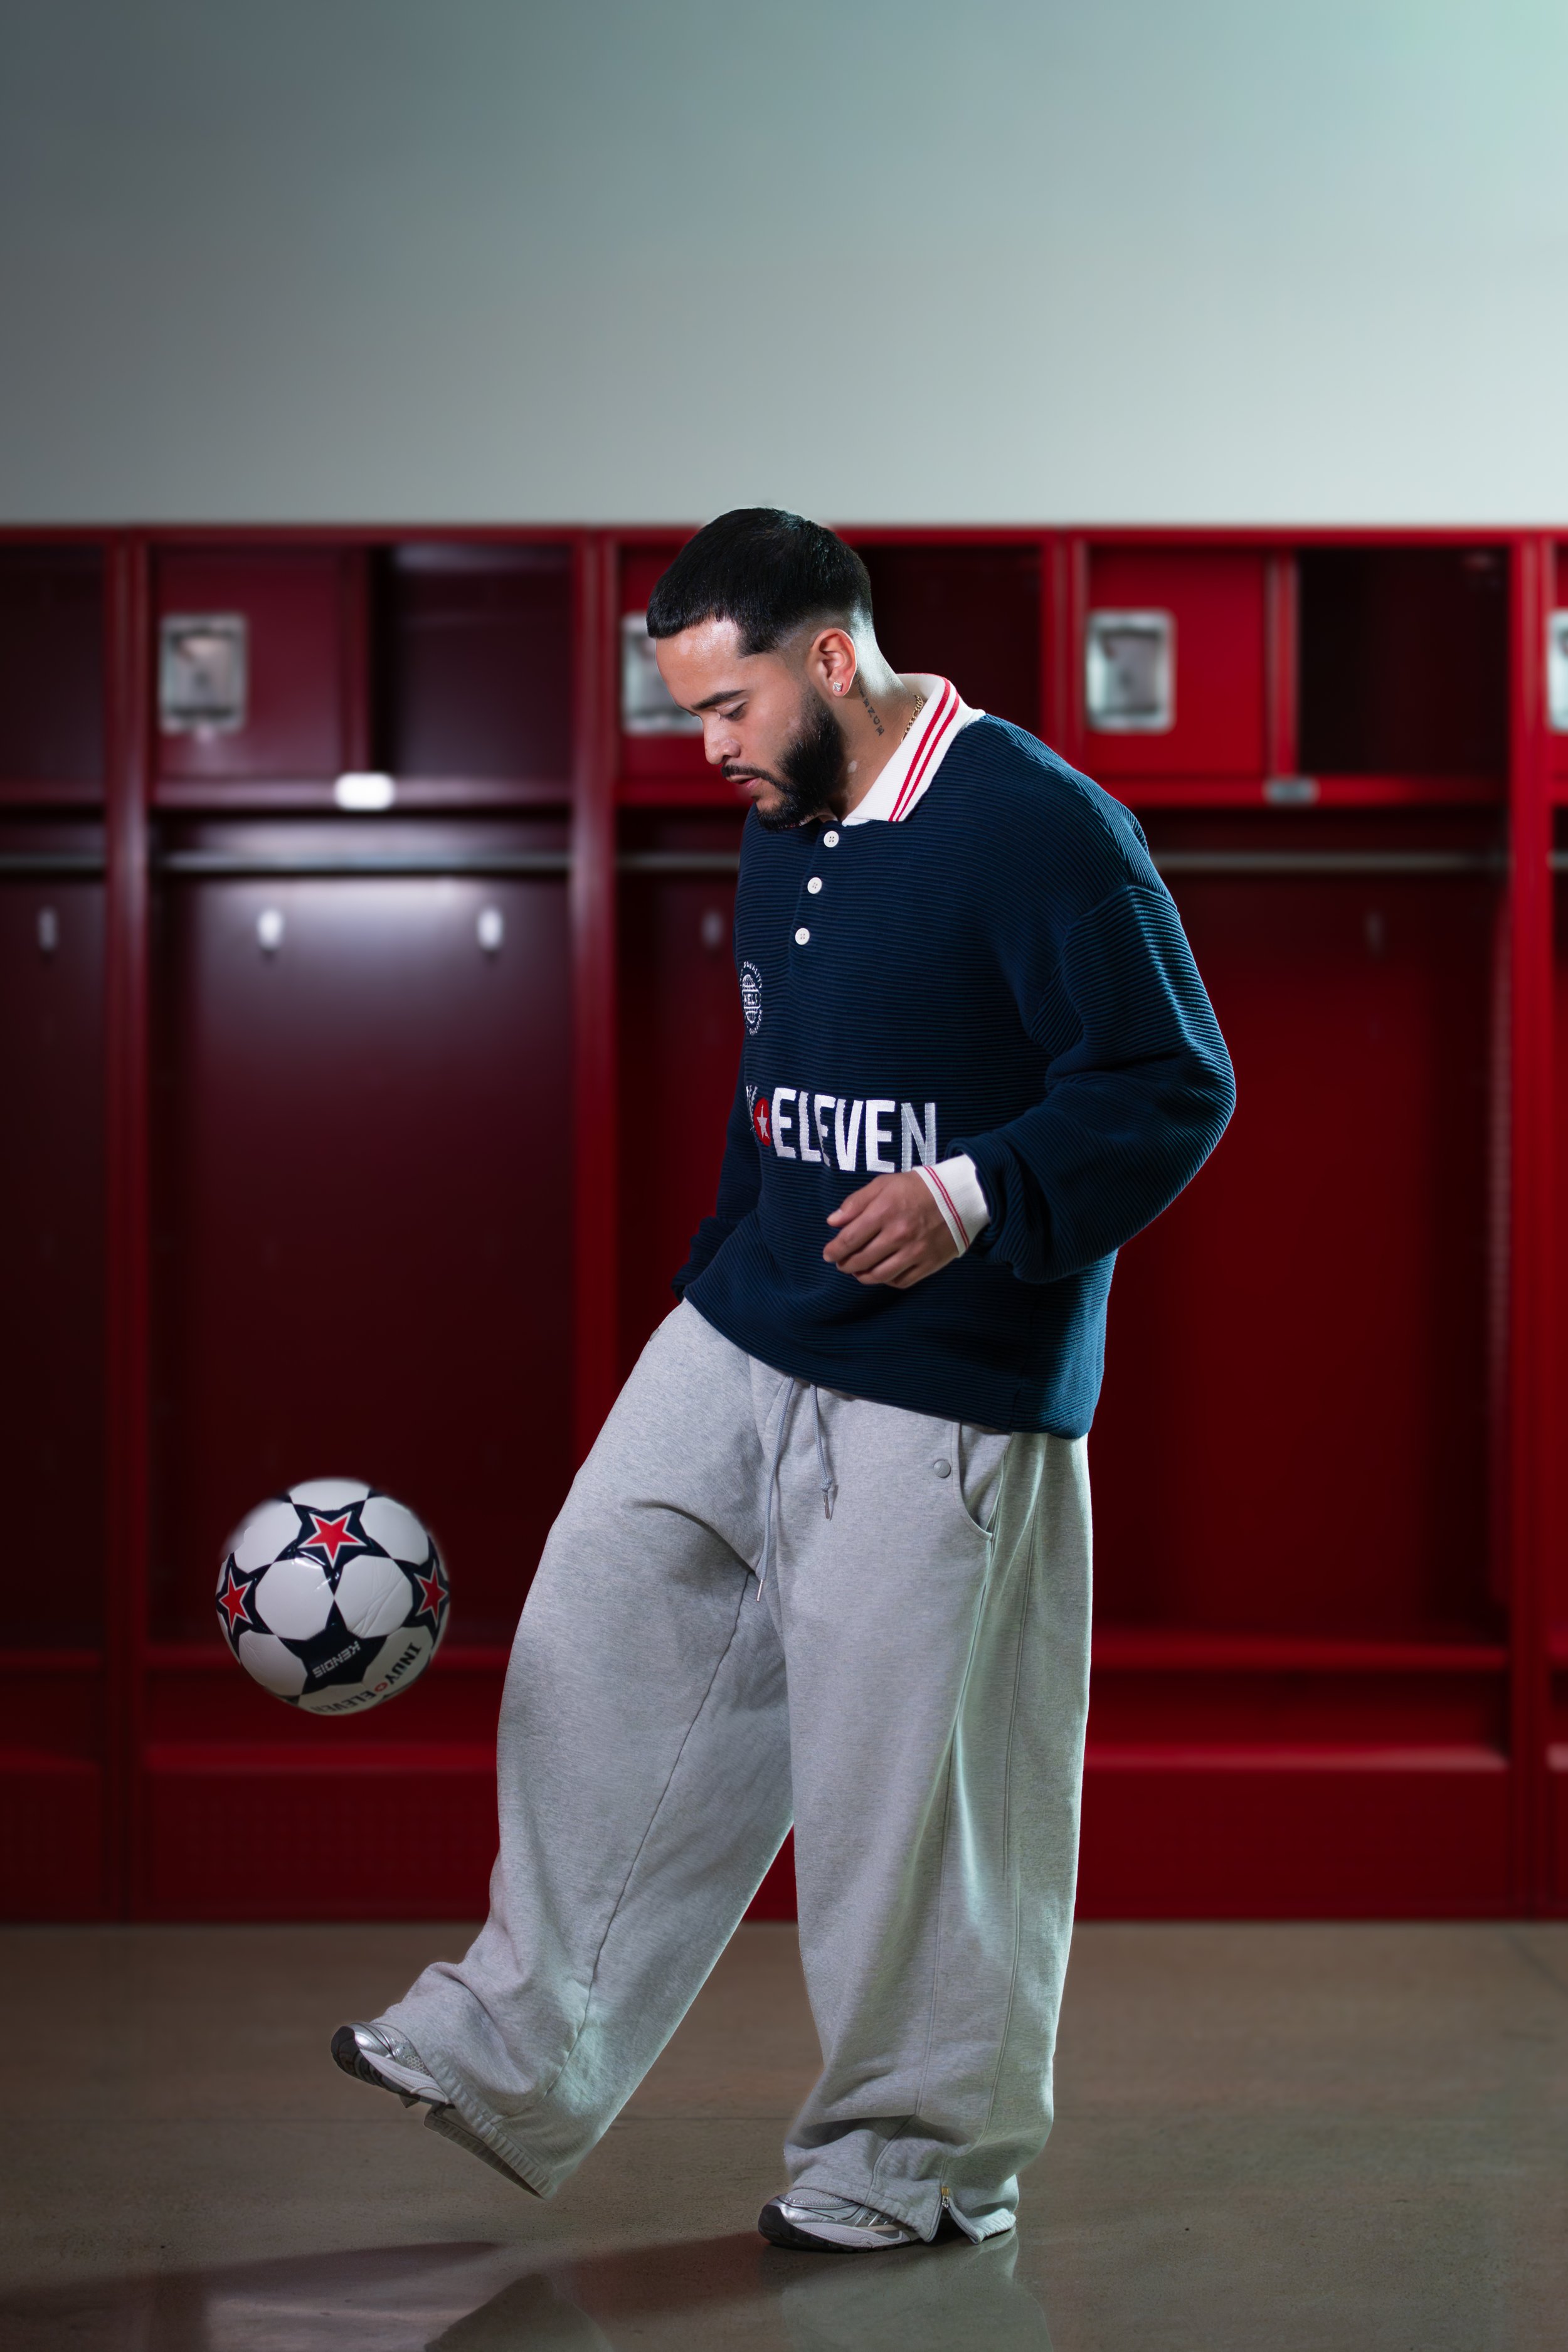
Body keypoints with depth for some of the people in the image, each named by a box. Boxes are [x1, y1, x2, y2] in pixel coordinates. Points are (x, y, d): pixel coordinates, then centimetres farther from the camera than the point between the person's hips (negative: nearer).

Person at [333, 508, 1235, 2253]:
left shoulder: (1039, 829, -16)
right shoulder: (783, 830, 10)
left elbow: (1176, 1087, -16)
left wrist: (976, 1196, -28)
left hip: (938, 1396, -8)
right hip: (735, 1340, 8)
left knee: (903, 1772, 1)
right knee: (596, 1648, 7)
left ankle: (924, 2154, 20)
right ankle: (516, 2056, 20)